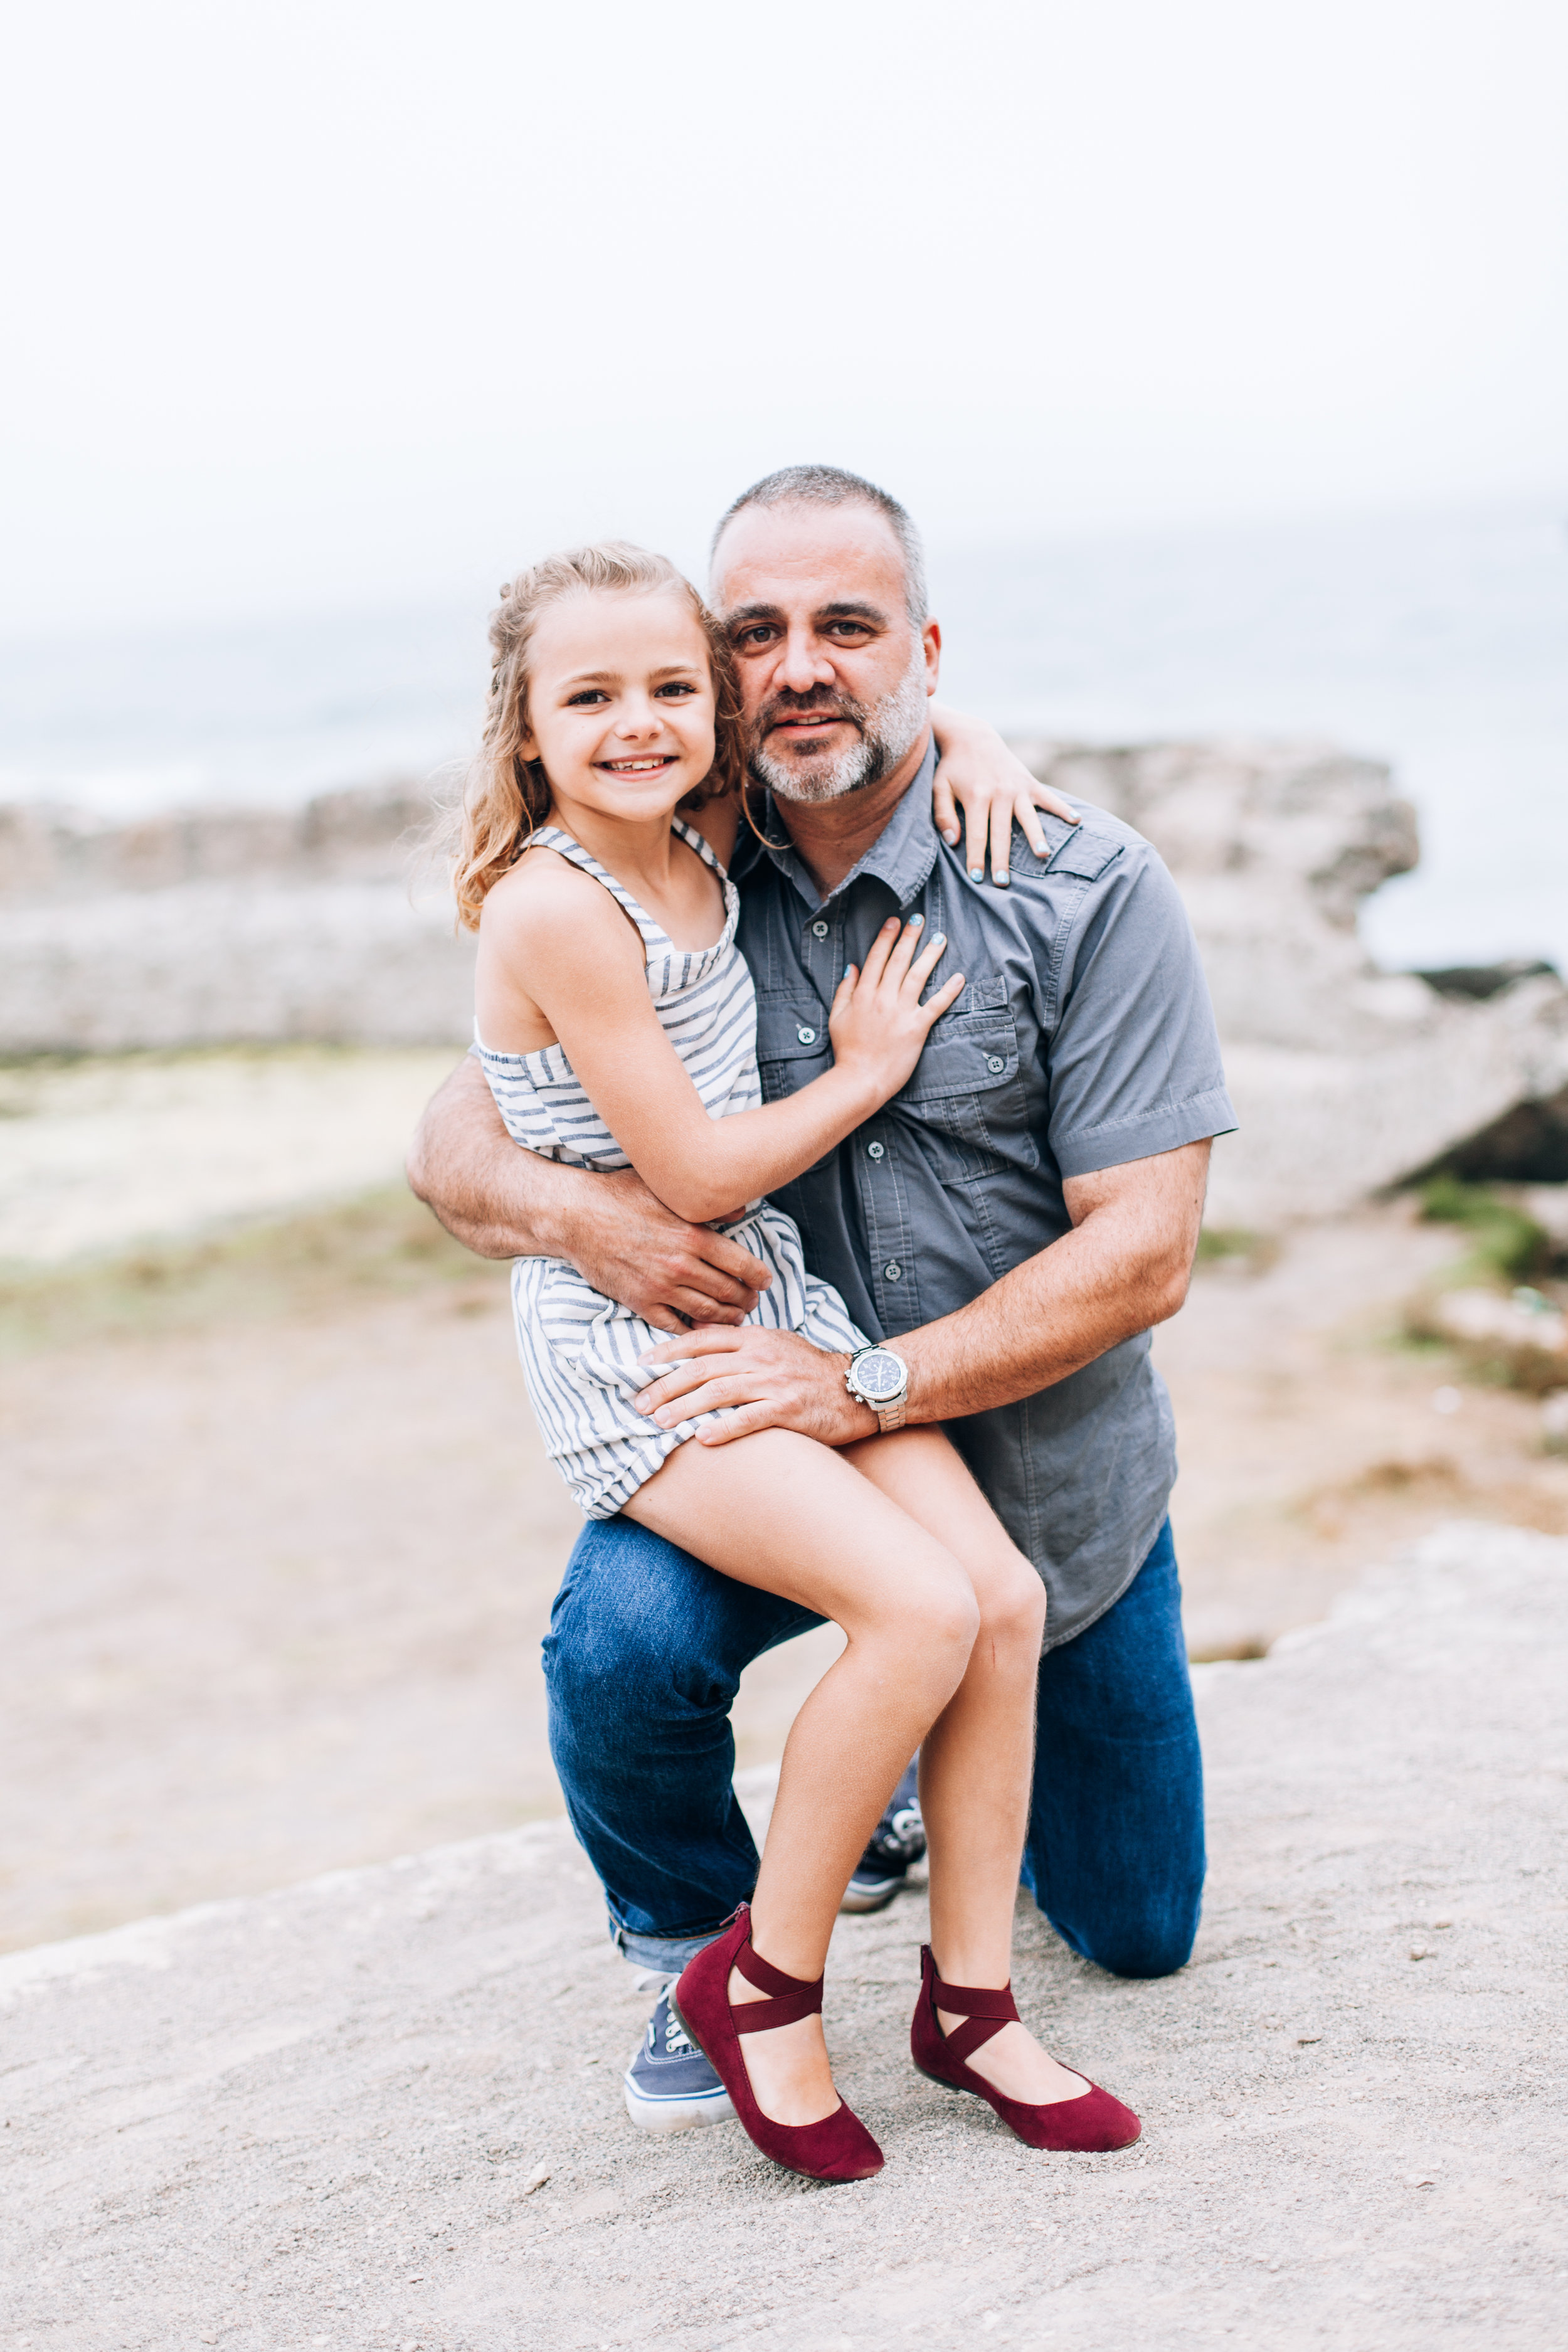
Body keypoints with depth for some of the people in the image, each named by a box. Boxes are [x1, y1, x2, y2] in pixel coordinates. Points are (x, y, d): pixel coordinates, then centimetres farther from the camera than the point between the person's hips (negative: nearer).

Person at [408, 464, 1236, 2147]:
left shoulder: (1086, 890, -19)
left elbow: (1145, 1252, -22)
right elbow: (453, 1137, -7)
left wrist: (872, 1387, -33)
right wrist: (567, 1208, -31)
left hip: (1049, 1469, 0)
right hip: (768, 1437, 0)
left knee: (1136, 1929, 14)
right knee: (623, 1635, -33)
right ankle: (703, 1948, -1)